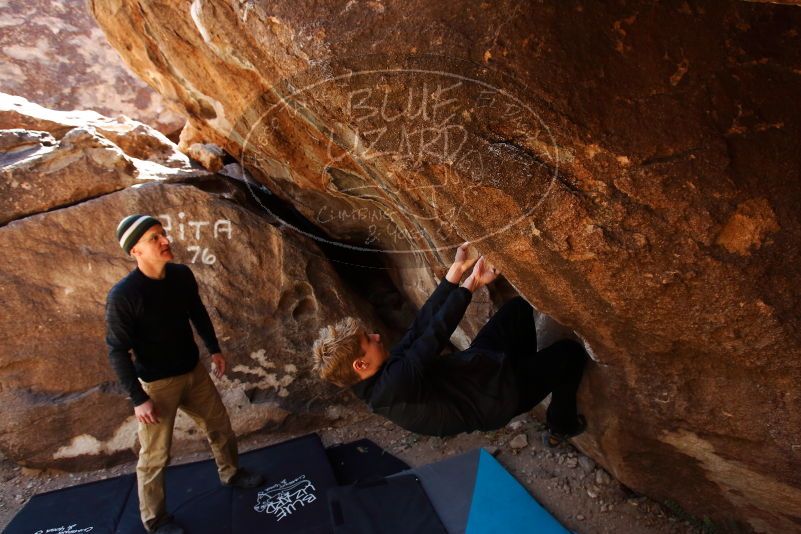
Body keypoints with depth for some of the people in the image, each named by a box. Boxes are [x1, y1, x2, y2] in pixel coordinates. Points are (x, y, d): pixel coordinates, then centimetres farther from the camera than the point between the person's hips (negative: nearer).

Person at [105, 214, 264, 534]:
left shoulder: (182, 275, -7)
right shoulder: (123, 295, -24)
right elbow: (118, 351, -18)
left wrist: (214, 349, 11)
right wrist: (138, 398, -17)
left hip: (194, 371, 6)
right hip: (157, 384, -6)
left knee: (220, 425, 20)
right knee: (155, 455, 8)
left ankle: (231, 474, 46)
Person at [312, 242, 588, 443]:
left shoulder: (382, 373, -6)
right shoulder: (393, 386, -35)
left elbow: (421, 324, -11)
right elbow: (434, 335, -34)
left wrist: (457, 270, -16)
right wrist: (470, 285, -28)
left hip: (472, 361, 8)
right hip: (494, 397, -8)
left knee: (519, 306, 13)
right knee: (572, 352, 6)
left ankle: (525, 368, 33)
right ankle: (562, 426, 28)